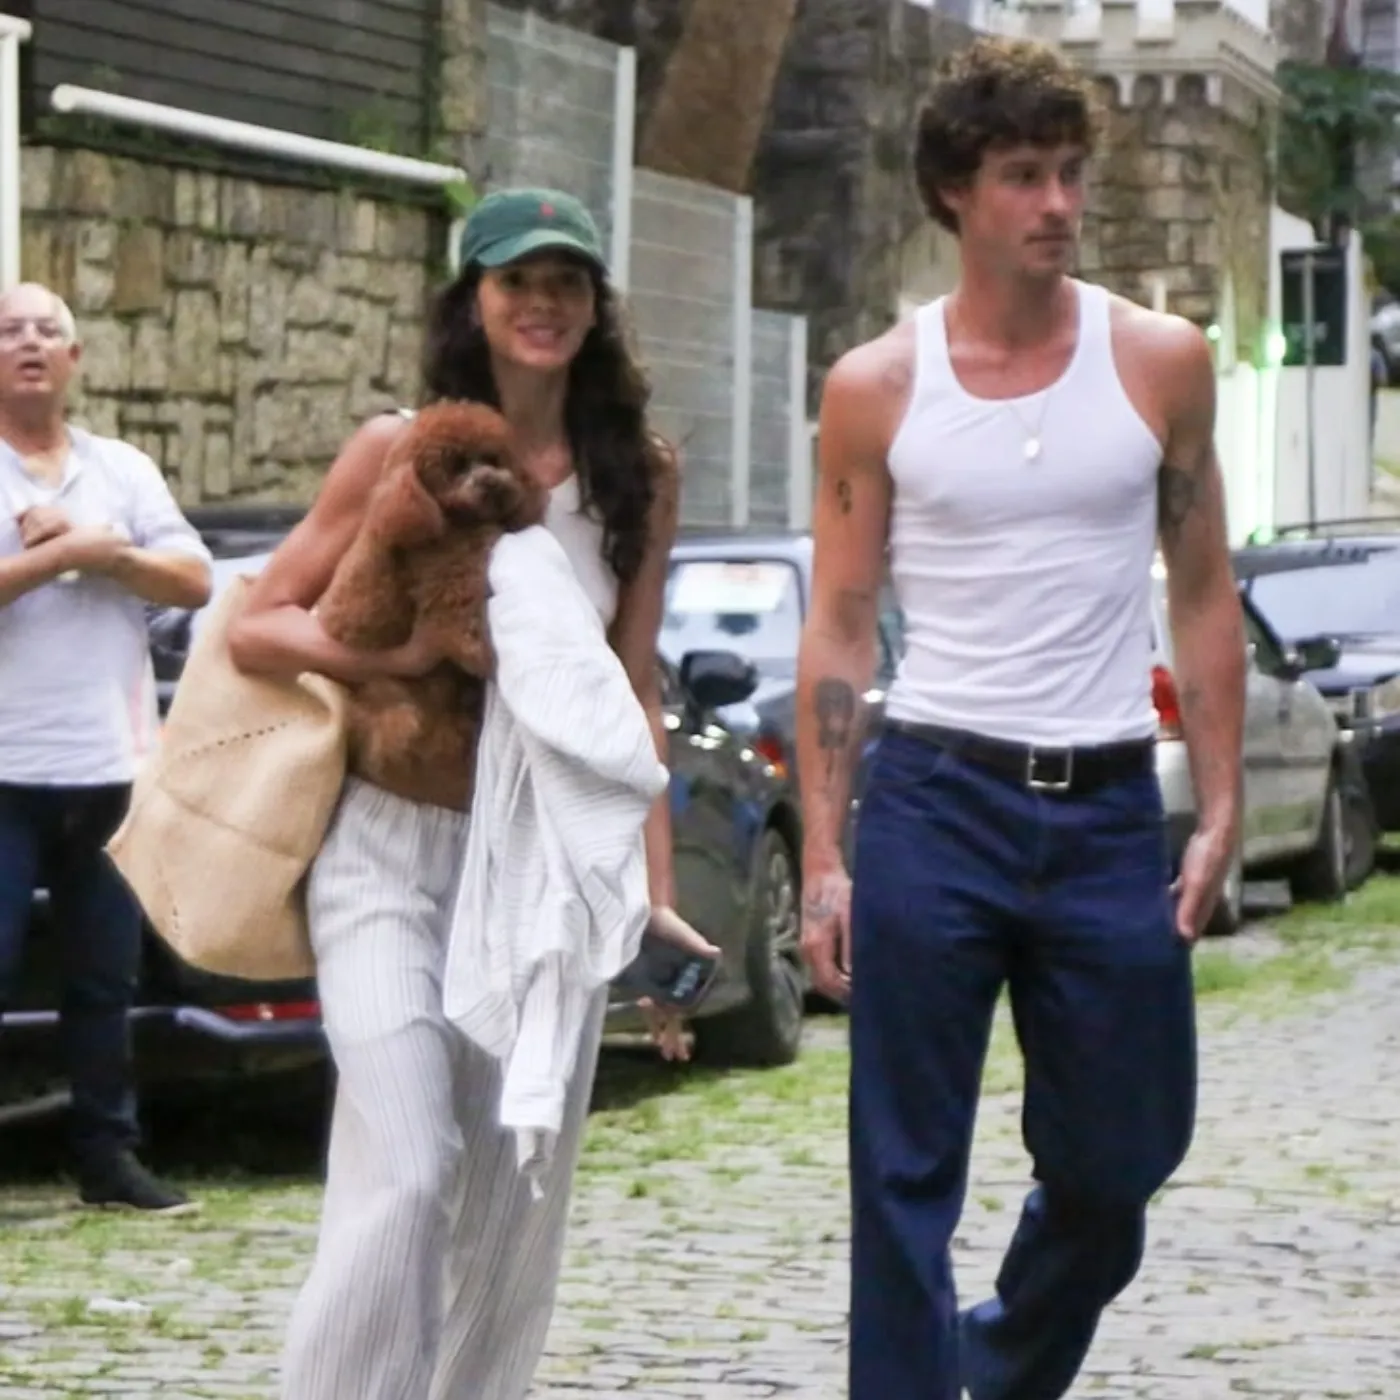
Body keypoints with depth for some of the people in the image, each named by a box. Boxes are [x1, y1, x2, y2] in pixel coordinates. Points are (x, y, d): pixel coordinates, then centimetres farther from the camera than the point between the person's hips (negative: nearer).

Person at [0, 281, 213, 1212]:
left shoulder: (124, 470, 12)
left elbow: (194, 581, 3)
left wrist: (103, 550, -10)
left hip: (111, 769, 4)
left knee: (107, 979, 10)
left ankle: (109, 1155, 17)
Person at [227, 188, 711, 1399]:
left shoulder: (639, 475, 6)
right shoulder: (399, 451, -2)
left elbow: (633, 701, 9)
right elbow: (255, 627, -1)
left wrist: (658, 898, 3)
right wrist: (402, 653, -20)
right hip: (396, 856, -3)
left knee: (515, 1208, 7)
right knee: (404, 1179, -17)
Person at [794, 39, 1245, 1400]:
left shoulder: (1161, 363, 4)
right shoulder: (875, 389, 1)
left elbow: (1202, 597, 8)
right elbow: (837, 629, 3)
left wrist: (1219, 811, 1)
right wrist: (823, 856, -3)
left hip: (1108, 813, 2)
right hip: (933, 802, -2)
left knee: (1116, 1163, 9)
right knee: (908, 1177, -1)